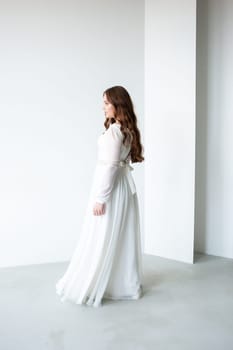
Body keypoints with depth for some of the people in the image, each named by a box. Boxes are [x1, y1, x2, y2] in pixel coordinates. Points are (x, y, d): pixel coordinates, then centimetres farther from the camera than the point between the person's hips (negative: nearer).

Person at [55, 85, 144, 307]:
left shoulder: (113, 131, -18)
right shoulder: (128, 130, 10)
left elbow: (109, 166, -21)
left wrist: (100, 198, -18)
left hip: (111, 189, -9)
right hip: (125, 187, 9)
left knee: (101, 241, 0)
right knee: (123, 239, 14)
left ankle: (87, 290, 13)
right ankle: (127, 286, 25)